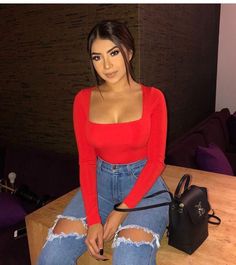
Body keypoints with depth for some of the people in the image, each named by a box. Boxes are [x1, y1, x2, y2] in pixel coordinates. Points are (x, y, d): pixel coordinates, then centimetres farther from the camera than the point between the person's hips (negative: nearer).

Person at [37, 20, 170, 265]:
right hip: (100, 182, 3)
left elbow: (156, 160, -7)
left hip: (144, 184, -2)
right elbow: (86, 160, -2)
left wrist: (121, 212, -14)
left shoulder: (153, 97, -6)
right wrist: (93, 219, -12)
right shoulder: (84, 99, 0)